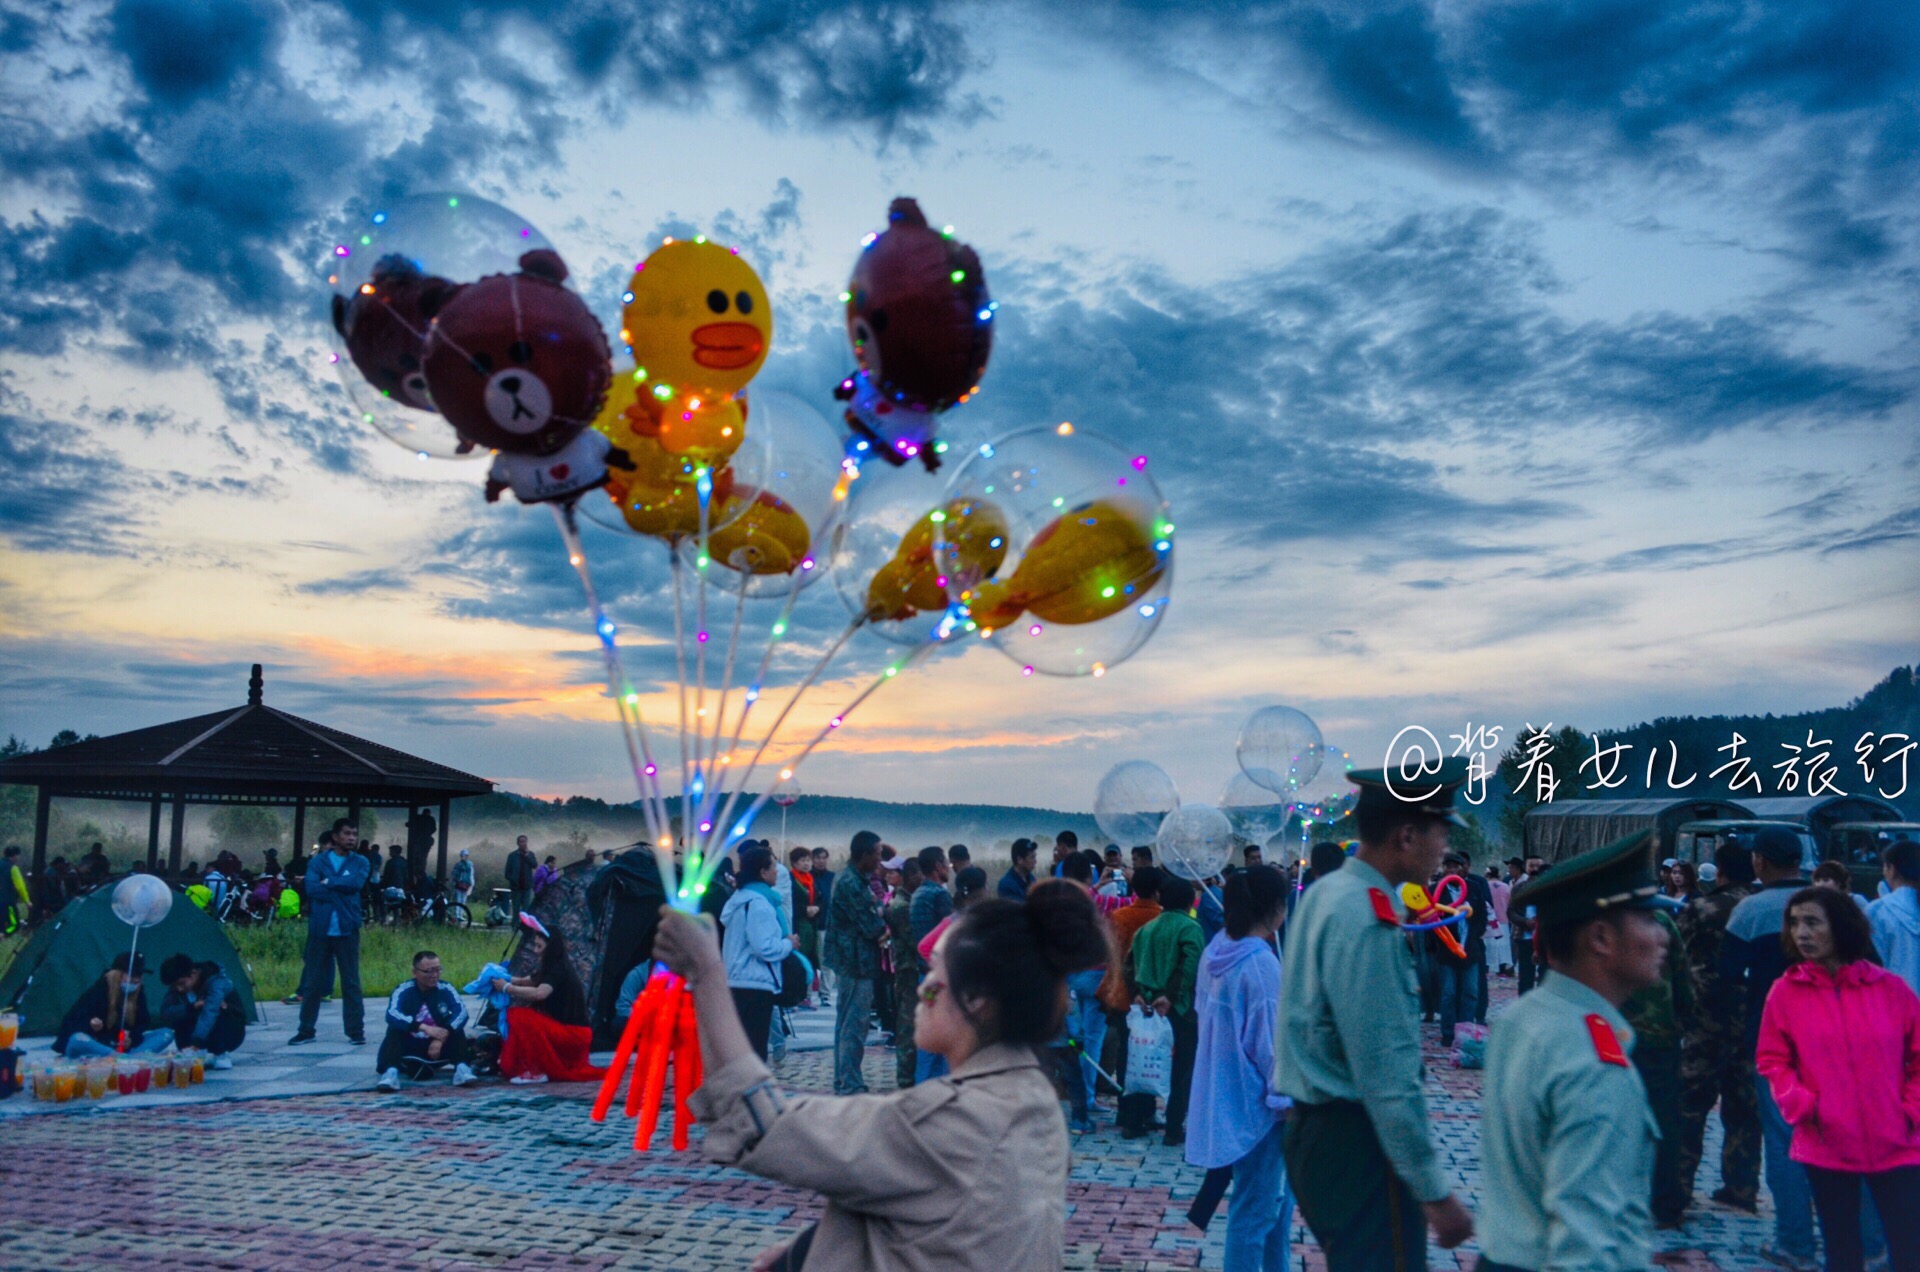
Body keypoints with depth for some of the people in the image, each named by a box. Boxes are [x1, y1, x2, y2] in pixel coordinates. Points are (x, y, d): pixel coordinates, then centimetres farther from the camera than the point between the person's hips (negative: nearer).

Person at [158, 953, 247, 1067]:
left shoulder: (216, 980, -29)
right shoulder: (177, 987, -11)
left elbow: (209, 1013, -43)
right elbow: (165, 1014, -22)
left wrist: (195, 1044, -55)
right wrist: (192, 1007, -36)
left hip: (231, 1033, -4)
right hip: (199, 1036, 4)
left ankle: (221, 1054, -16)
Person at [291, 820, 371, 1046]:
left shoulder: (360, 862, 6)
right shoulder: (317, 862, 5)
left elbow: (356, 883, -13)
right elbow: (311, 889, -10)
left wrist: (329, 882, -8)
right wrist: (341, 891, -11)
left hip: (347, 929, -1)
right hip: (319, 928, 1)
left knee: (351, 982, 2)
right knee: (312, 982, 7)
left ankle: (356, 1031, 7)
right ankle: (306, 1030, 17)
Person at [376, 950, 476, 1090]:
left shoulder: (445, 989, -7)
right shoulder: (403, 990, -12)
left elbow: (461, 1012, -22)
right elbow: (392, 1015, -31)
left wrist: (441, 1038, -37)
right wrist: (424, 1028, -42)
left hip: (438, 1045, 1)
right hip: (410, 1046, -1)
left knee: (456, 1029, -22)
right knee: (394, 1031, -27)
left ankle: (461, 1068, -34)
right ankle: (391, 1071, -44)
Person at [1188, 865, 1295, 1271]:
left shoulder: (1215, 951, 2)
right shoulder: (1261, 963, -22)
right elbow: (1270, 1044, -20)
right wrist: (1287, 1099, -10)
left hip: (1224, 1095, 9)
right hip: (1255, 1100, -9)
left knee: (1276, 1191, 24)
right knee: (1255, 1207, 4)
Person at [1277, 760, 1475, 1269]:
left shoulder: (1323, 893, 8)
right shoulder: (1368, 924, -23)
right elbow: (1388, 1077, -23)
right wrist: (1435, 1193, -18)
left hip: (1313, 1126, 10)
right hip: (1355, 1139, -10)